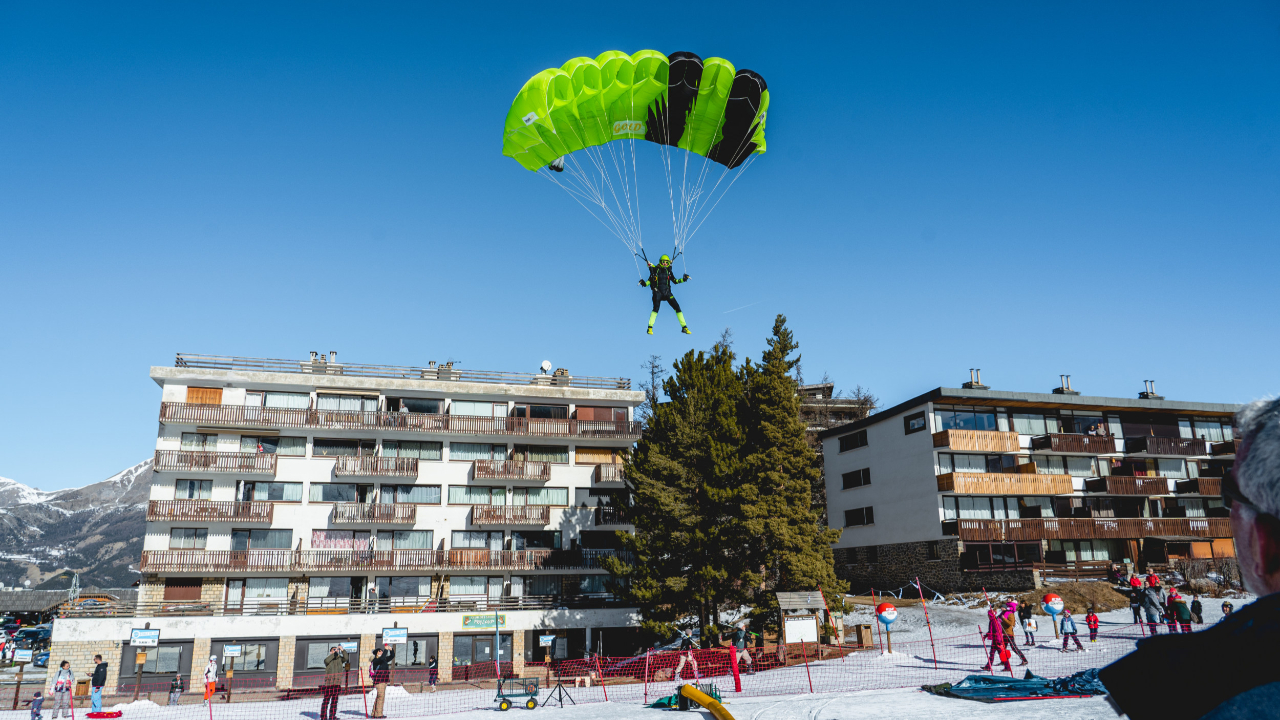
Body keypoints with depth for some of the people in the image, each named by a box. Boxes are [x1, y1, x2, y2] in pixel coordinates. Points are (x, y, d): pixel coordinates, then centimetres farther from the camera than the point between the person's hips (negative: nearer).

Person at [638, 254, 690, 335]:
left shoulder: (668, 270, 12)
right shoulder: (655, 269, 3)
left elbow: (675, 281, 18)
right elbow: (650, 280, 5)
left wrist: (683, 279, 5)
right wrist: (645, 283, -15)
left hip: (667, 292, 3)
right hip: (657, 291, -3)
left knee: (677, 307, -4)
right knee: (656, 308, -23)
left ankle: (684, 327, 3)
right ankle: (650, 328, -15)